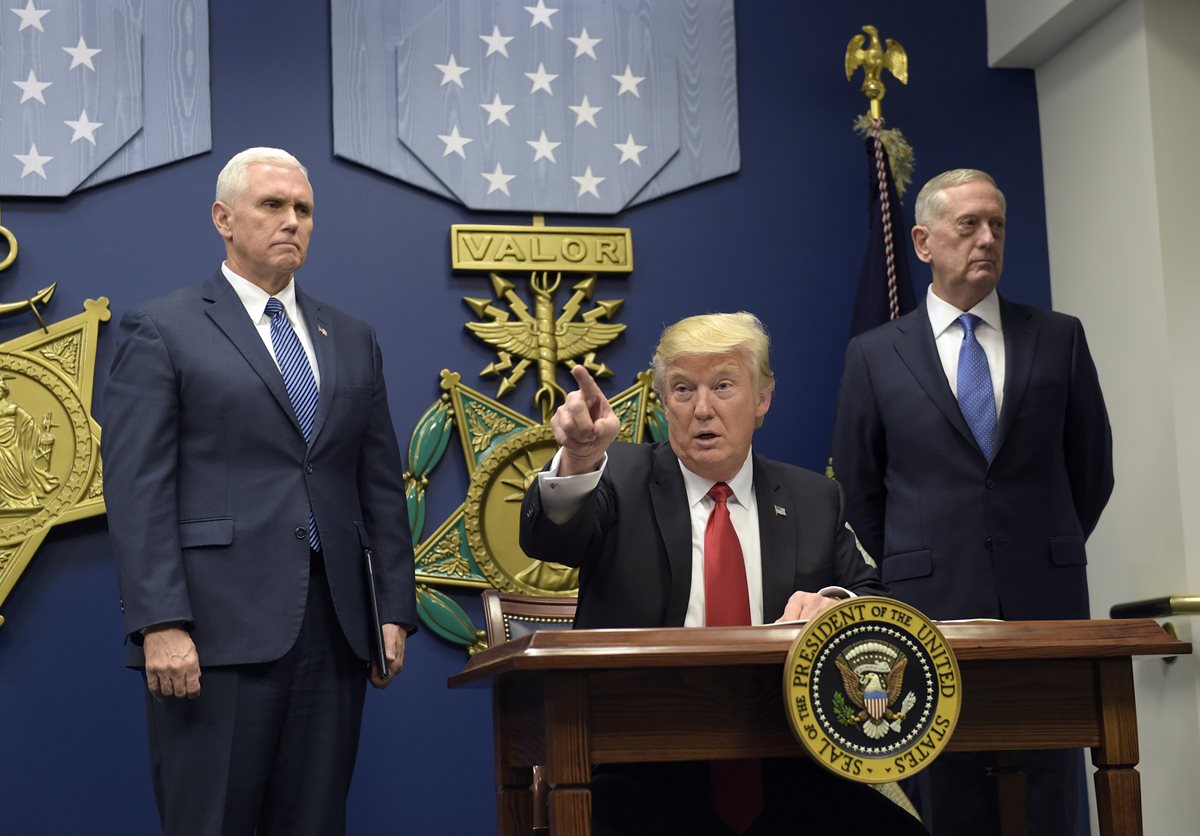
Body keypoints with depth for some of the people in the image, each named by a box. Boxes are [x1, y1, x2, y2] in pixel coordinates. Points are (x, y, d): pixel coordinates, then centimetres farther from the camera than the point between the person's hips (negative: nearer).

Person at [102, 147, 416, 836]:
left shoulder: (353, 340, 17)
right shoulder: (162, 330, 2)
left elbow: (382, 486, 15)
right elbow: (138, 490, -6)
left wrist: (396, 611, 7)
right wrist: (160, 624, -15)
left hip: (336, 626, 5)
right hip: (218, 627, -4)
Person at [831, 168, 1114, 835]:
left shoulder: (1059, 338, 7)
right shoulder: (874, 355, 4)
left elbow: (1091, 466, 13)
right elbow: (859, 488, 10)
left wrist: (1051, 553, 13)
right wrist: (906, 581, 8)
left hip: (1046, 602, 1)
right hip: (931, 605, -1)